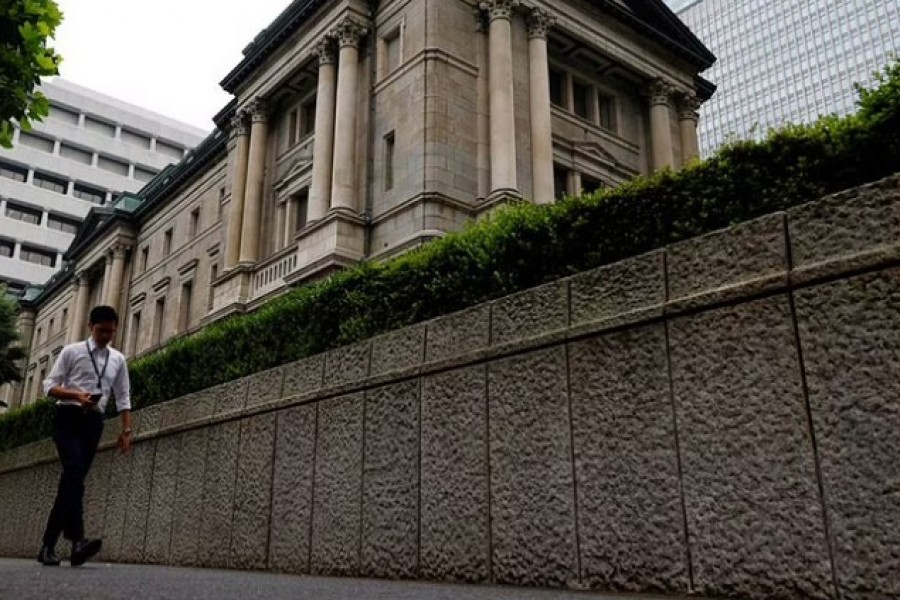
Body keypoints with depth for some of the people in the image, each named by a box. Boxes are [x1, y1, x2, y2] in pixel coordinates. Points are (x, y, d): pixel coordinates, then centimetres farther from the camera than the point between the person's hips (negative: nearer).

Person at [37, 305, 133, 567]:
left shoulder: (118, 360, 13)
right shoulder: (71, 351, 3)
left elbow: (123, 397, 13)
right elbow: (49, 385, -1)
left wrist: (126, 429, 5)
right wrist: (76, 395, -19)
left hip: (94, 422, 4)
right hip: (68, 418, -4)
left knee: (74, 477, 3)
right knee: (74, 472, -24)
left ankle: (49, 545, 11)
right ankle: (77, 540, -35)